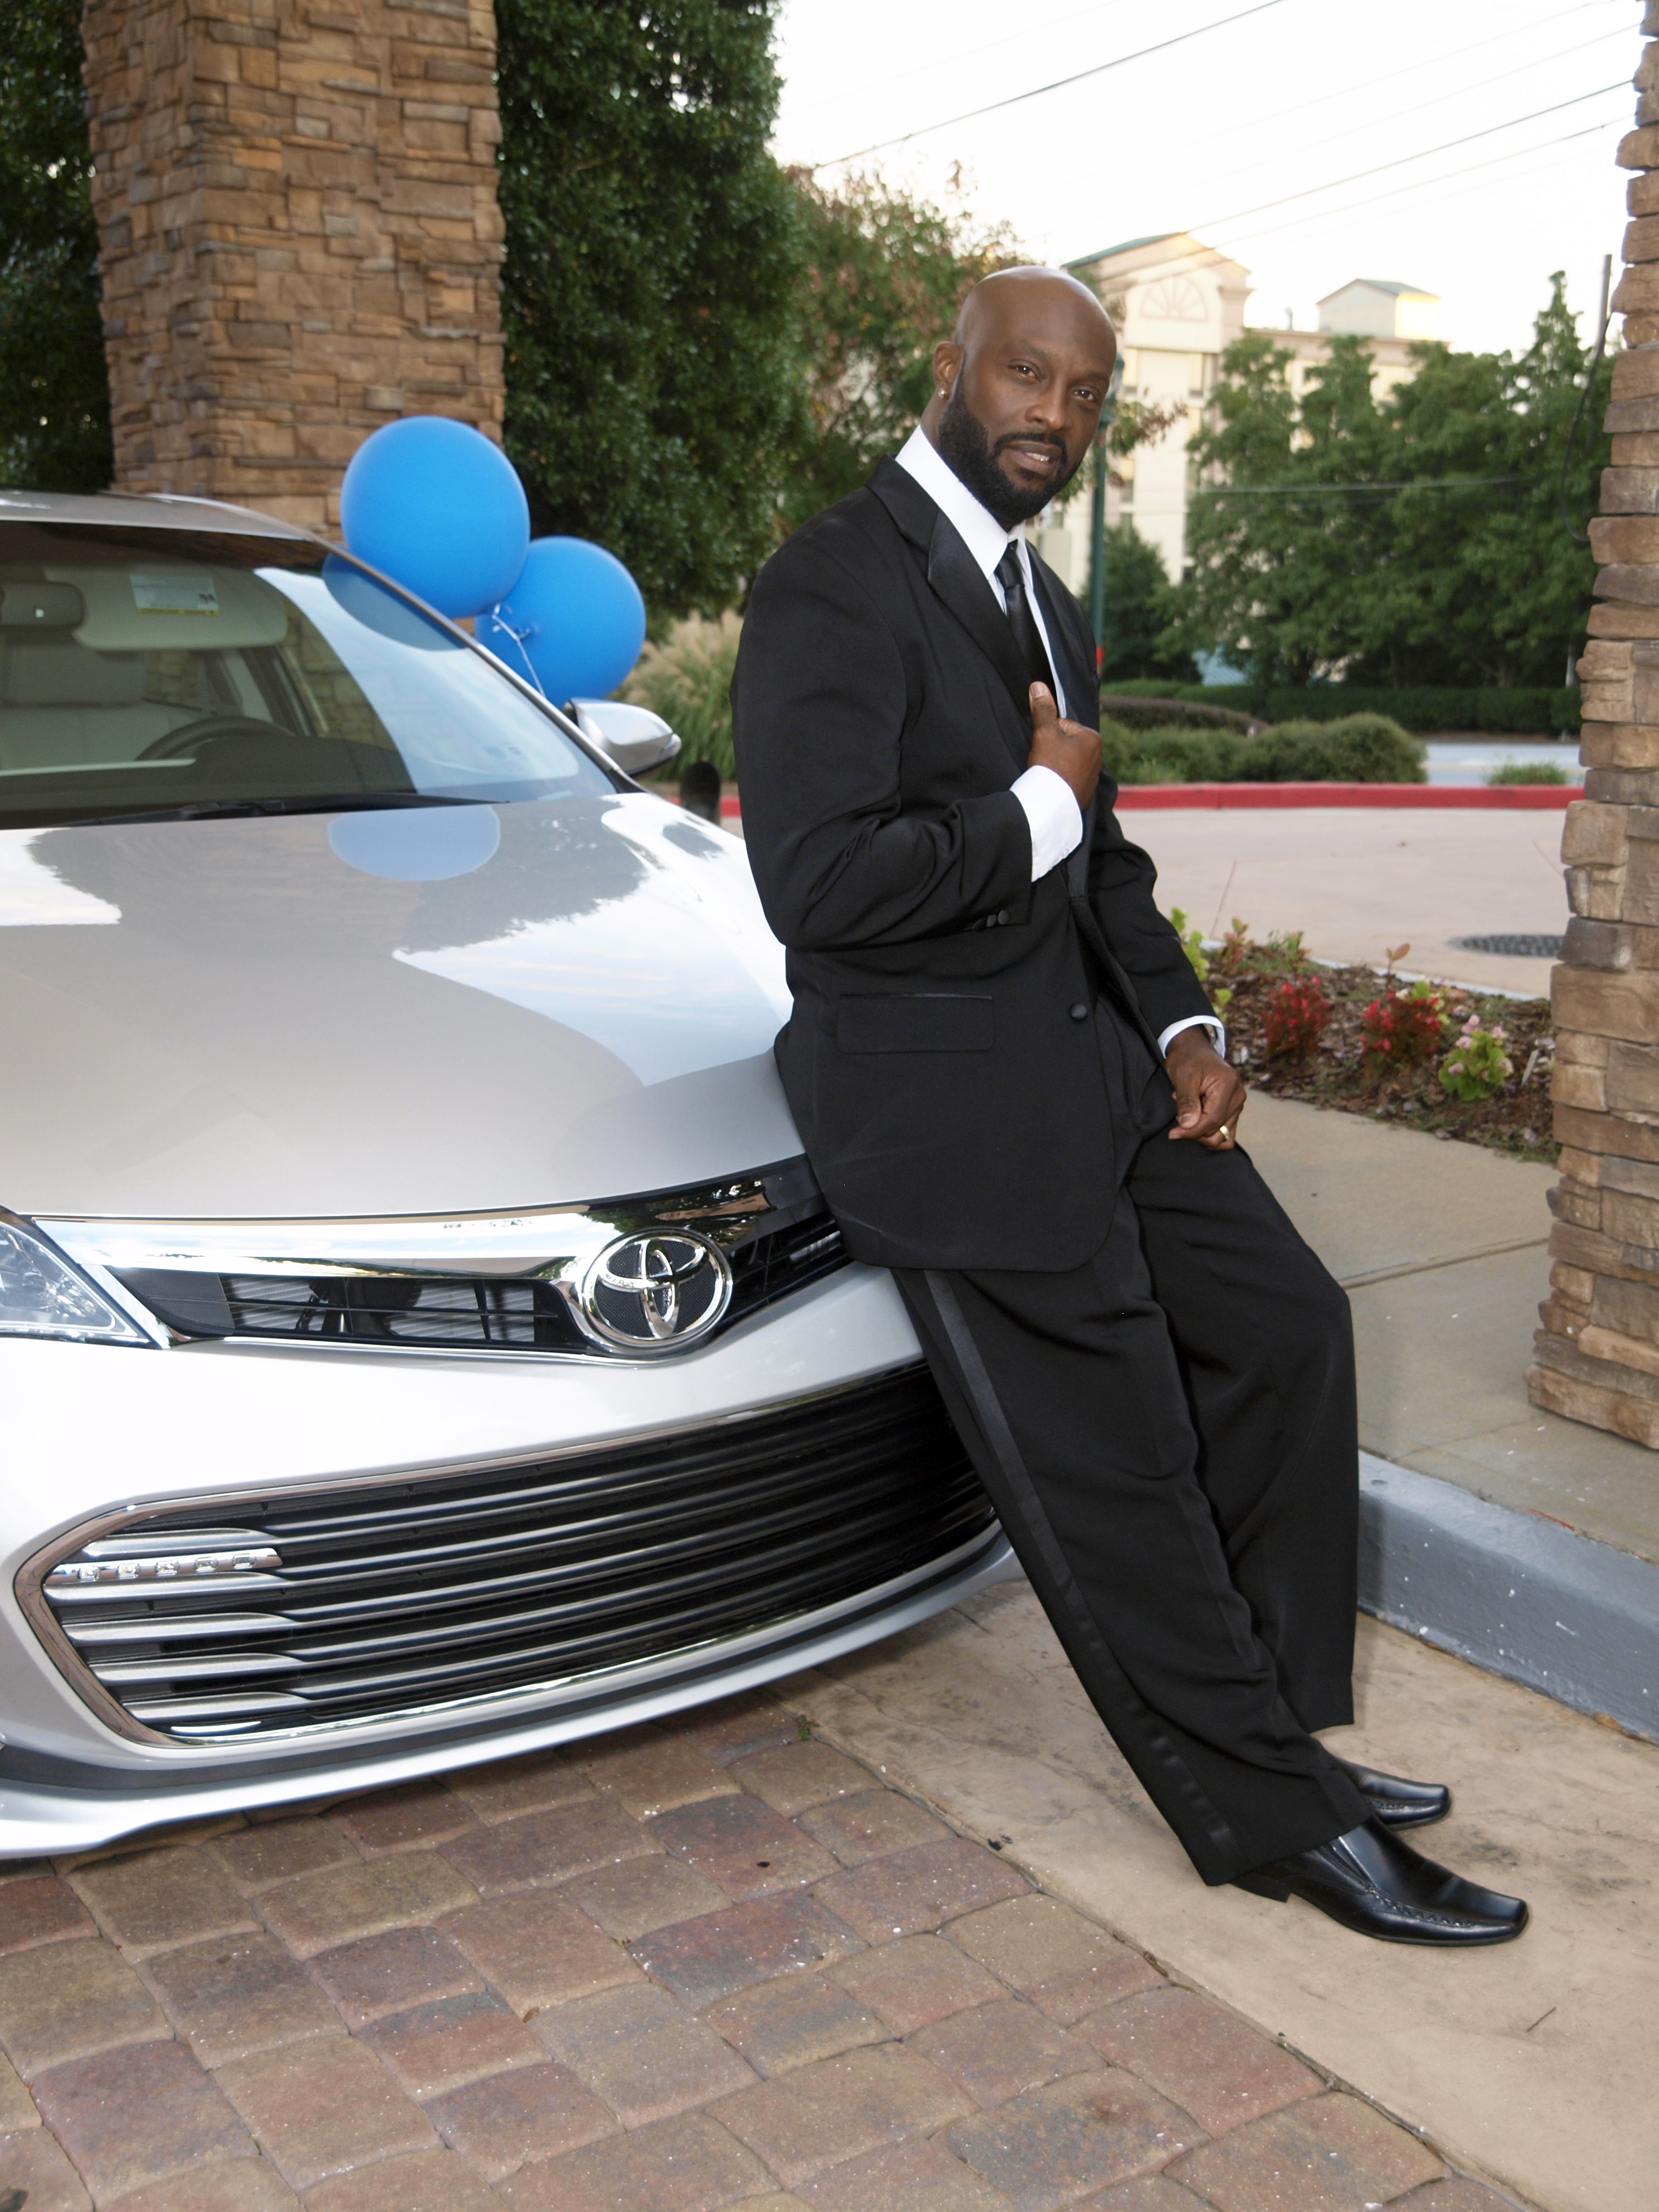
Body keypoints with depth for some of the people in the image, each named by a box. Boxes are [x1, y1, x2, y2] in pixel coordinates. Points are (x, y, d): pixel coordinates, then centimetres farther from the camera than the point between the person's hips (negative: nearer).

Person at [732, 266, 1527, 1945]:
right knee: (1116, 1476, -2)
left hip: (1090, 1064, 10)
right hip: (946, 1106, -9)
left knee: (1284, 1328, 11)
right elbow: (819, 879, -27)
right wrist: (1040, 807, -15)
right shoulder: (836, 583, -14)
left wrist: (1181, 1026, 7)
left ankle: (1280, 1727, 25)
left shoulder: (1032, 593, 16)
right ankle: (1276, 1822, 14)